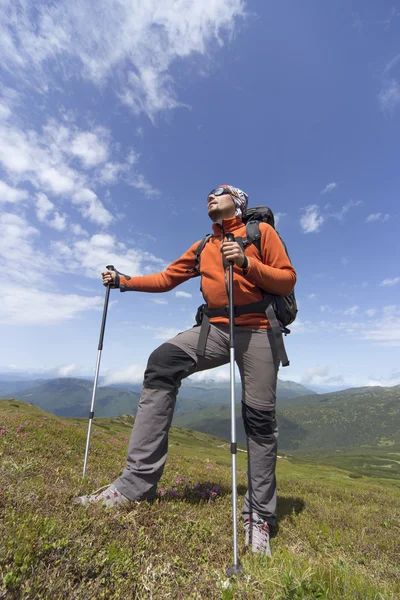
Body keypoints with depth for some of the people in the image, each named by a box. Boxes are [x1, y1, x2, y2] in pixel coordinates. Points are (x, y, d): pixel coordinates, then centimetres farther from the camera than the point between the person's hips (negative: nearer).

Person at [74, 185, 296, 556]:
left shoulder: (261, 231, 7)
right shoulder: (202, 246, 20)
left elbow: (287, 281, -1)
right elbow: (167, 278, 18)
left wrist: (246, 263, -15)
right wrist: (124, 281, 9)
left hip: (258, 331, -3)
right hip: (216, 327, 3)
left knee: (259, 419, -1)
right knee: (161, 364, -20)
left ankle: (259, 517, 18)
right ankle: (136, 484, -15)